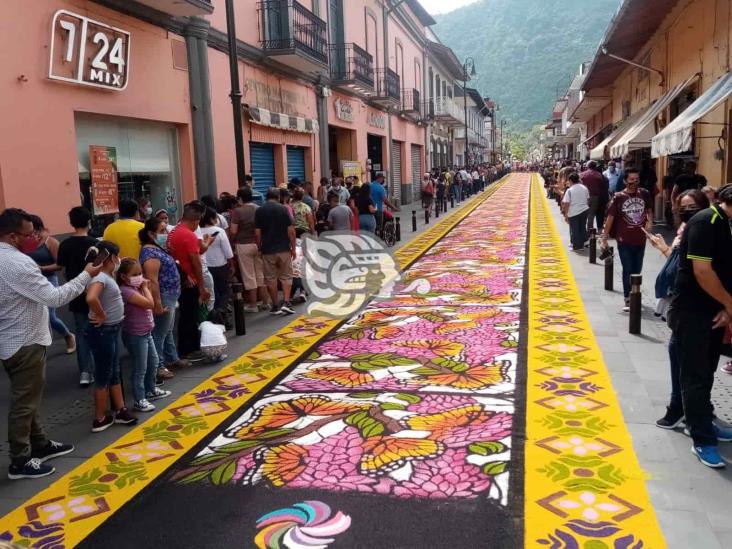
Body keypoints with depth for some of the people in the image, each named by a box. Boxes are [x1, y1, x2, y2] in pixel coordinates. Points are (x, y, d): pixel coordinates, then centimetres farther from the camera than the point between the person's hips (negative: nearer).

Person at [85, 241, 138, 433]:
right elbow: (91, 298, -40)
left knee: (114, 372, 18)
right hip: (102, 331, -10)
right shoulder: (100, 278, -22)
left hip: (112, 330, 10)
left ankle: (120, 411, 31)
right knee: (104, 376, 3)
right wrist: (101, 316, -26)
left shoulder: (108, 276, 6)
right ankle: (100, 419, 16)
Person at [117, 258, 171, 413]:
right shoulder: (126, 291, -23)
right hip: (135, 335, -10)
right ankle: (139, 400, 8)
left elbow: (151, 305, 14)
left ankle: (151, 390, 38)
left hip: (145, 332, 10)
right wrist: (145, 288, -13)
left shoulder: (136, 288, 7)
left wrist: (145, 287, 4)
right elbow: (150, 304, -27)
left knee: (153, 362, 22)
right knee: (140, 368, -2)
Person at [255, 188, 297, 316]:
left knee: (270, 278, 10)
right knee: (286, 276, 10)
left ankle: (275, 306, 14)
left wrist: (259, 248, 9)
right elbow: (291, 230, -7)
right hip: (284, 248, -1)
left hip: (267, 250, 1)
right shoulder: (283, 209, -4)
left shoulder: (259, 211, -1)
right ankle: (286, 303, -4)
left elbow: (257, 233, -3)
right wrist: (293, 248, 2)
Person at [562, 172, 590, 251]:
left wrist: (566, 214, -7)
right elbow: (588, 200, 12)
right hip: (584, 210, 5)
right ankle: (582, 245, 24)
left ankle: (576, 246, 9)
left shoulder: (569, 190, -14)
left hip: (573, 212, -5)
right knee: (583, 228, 17)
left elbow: (566, 204, -14)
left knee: (574, 229, 5)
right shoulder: (584, 188, 3)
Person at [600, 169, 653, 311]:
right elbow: (610, 218, -6)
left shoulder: (644, 194, 1)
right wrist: (604, 239, -7)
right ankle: (628, 300, 5)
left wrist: (650, 221, -3)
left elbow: (649, 210, 18)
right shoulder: (619, 197, -9)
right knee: (628, 270, -2)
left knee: (637, 270, 14)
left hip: (640, 240, 4)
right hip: (624, 241, -3)